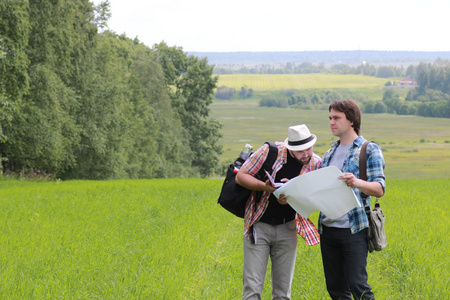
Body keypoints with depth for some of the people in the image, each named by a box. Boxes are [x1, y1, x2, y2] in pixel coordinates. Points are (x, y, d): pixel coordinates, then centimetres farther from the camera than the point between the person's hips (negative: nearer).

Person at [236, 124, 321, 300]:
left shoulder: (315, 163, -2)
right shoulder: (271, 151, -10)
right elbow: (240, 176, -6)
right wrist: (265, 187, -23)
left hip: (287, 228, 3)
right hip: (259, 225, -3)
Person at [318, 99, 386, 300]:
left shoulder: (370, 150, 0)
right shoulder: (330, 152, 19)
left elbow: (379, 189, -10)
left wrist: (357, 183, -30)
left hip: (353, 229, -6)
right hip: (327, 228, 6)